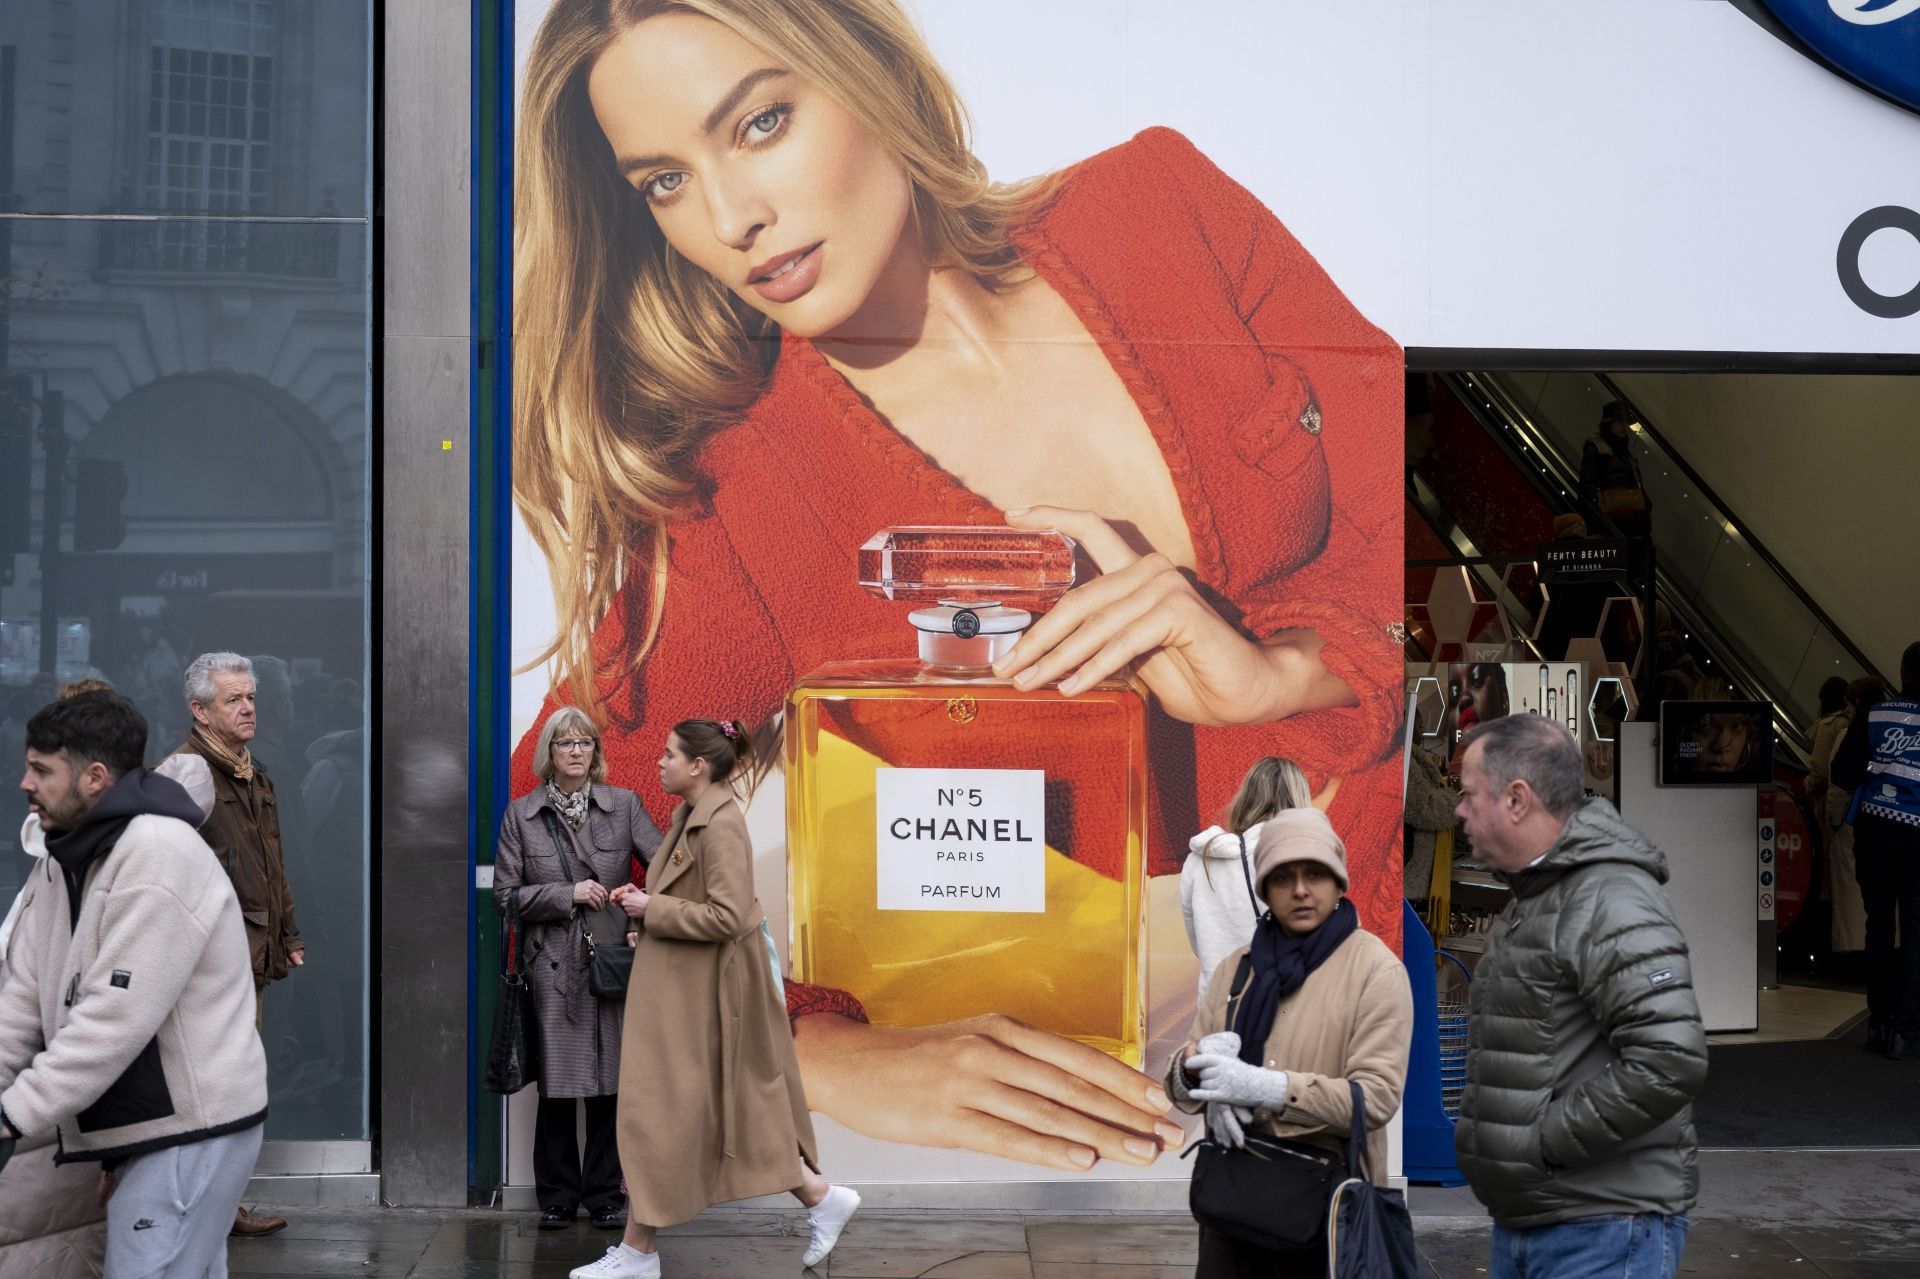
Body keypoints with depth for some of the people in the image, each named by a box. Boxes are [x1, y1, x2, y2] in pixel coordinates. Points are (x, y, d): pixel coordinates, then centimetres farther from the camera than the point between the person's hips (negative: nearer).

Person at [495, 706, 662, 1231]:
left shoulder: (624, 805, 4)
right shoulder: (521, 814, 5)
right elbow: (506, 893, 3)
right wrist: (567, 894, -9)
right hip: (552, 963, 0)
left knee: (609, 1081, 3)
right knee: (557, 1082, 3)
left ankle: (605, 1196, 15)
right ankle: (557, 1197, 16)